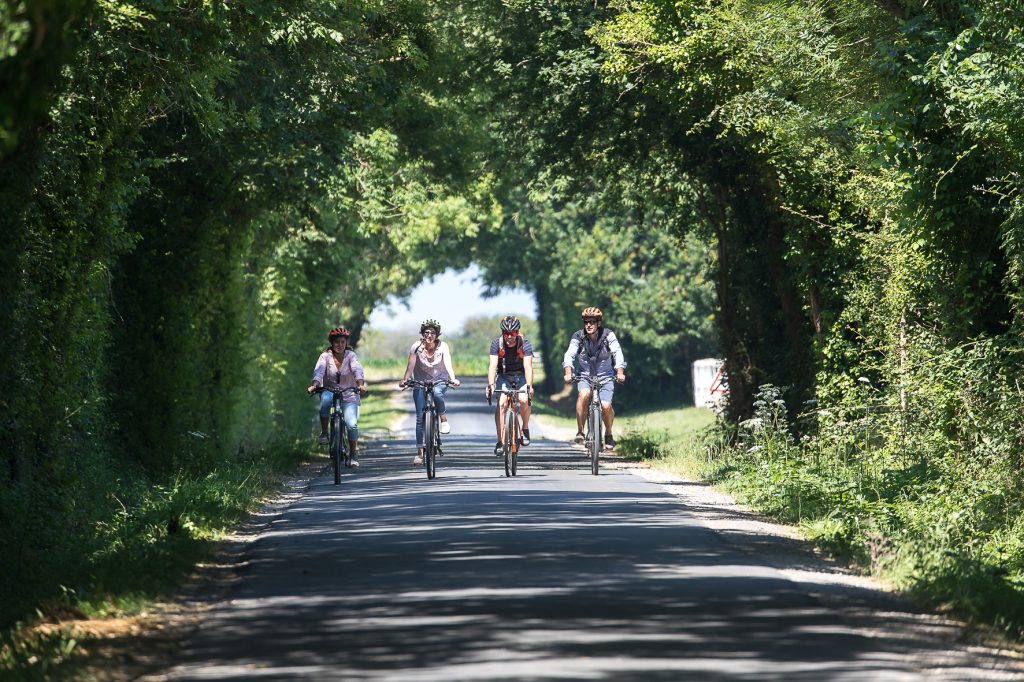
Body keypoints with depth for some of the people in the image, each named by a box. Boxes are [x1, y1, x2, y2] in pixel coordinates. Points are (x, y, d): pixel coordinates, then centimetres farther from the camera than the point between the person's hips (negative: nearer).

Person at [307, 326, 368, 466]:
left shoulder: (350, 355, -6)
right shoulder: (325, 356, -5)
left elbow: (357, 370, -22)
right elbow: (318, 371, -21)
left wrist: (361, 385, -42)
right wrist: (313, 385, -41)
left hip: (349, 395, 0)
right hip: (330, 391, 0)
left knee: (352, 424, -18)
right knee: (325, 398, -37)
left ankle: (354, 454, 4)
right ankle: (324, 432, -22)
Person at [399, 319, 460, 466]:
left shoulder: (443, 347, -13)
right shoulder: (417, 347, -14)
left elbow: (448, 365, -24)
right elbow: (411, 365, -24)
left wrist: (453, 379, -43)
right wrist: (405, 380, -42)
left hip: (439, 380, -1)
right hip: (420, 382, 1)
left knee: (437, 392, -38)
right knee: (420, 417, -8)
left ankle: (444, 420, -17)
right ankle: (420, 452, -5)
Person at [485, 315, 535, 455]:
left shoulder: (525, 343, -22)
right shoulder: (496, 344, -19)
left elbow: (528, 366, -31)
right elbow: (492, 366, -28)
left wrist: (529, 386, -46)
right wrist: (490, 385, -43)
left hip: (521, 375, -1)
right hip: (503, 376, 1)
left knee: (525, 401, -26)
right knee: (501, 403, -21)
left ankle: (525, 428, 2)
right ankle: (500, 441, -16)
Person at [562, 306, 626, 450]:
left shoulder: (608, 335, -13)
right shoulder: (578, 337, -11)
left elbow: (617, 353, -22)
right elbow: (569, 354, -21)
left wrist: (620, 372, -38)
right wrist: (568, 372, -38)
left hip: (605, 376, 0)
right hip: (585, 375, 0)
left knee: (606, 406, -19)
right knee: (584, 394, -32)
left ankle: (608, 434, 10)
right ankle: (580, 431, -20)